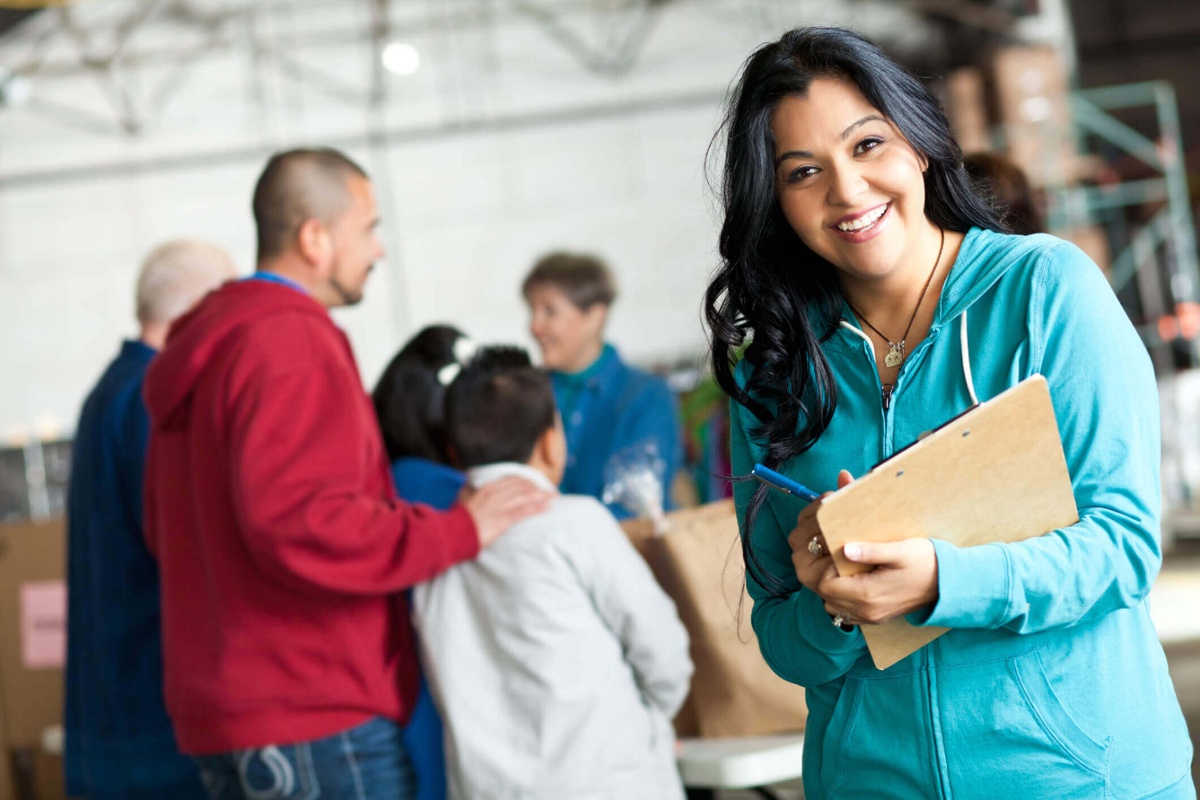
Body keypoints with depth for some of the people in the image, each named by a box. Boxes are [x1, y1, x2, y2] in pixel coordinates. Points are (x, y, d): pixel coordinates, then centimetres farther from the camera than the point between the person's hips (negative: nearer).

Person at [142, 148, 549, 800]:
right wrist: (459, 532, -21)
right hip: (318, 722, -10)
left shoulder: (204, 347, 18)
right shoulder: (290, 343, -15)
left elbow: (165, 529, 26)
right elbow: (297, 526, -27)